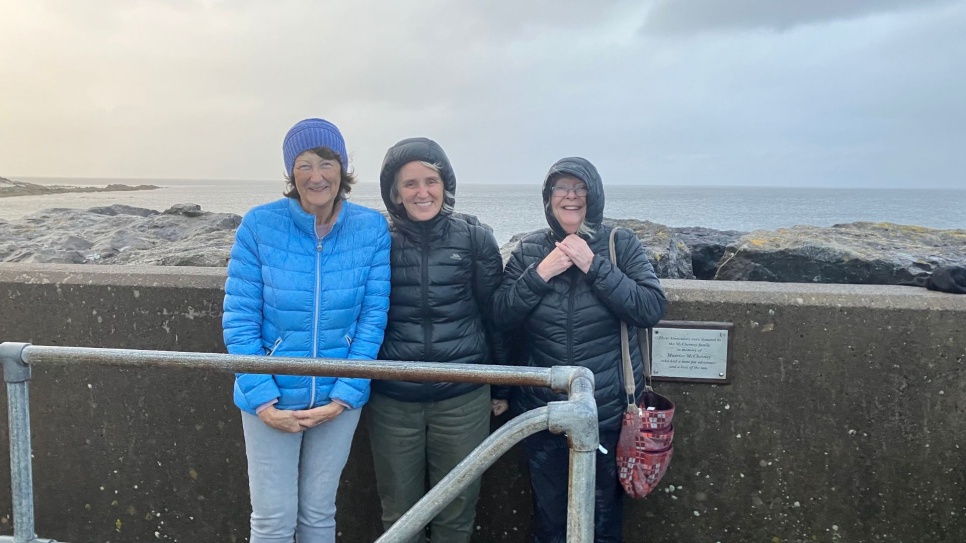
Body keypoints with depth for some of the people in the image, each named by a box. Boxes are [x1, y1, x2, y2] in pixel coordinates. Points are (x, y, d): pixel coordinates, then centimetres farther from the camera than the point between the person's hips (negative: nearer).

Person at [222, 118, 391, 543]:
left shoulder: (372, 229, -8)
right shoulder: (259, 225, -12)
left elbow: (373, 318, -6)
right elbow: (239, 319, -10)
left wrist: (343, 396, -11)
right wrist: (261, 400, -14)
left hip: (338, 397, 2)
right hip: (272, 394, -1)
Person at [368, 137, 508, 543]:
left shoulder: (475, 239, -2)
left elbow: (494, 316, 5)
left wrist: (501, 388, 9)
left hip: (462, 398, 0)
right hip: (392, 400, 1)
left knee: (456, 510, 14)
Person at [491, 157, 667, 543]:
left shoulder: (621, 244, -4)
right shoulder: (529, 249, 2)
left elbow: (652, 308, -15)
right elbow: (502, 315, -4)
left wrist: (594, 265, -21)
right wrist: (541, 272, -17)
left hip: (608, 410, -1)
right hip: (541, 409, 2)